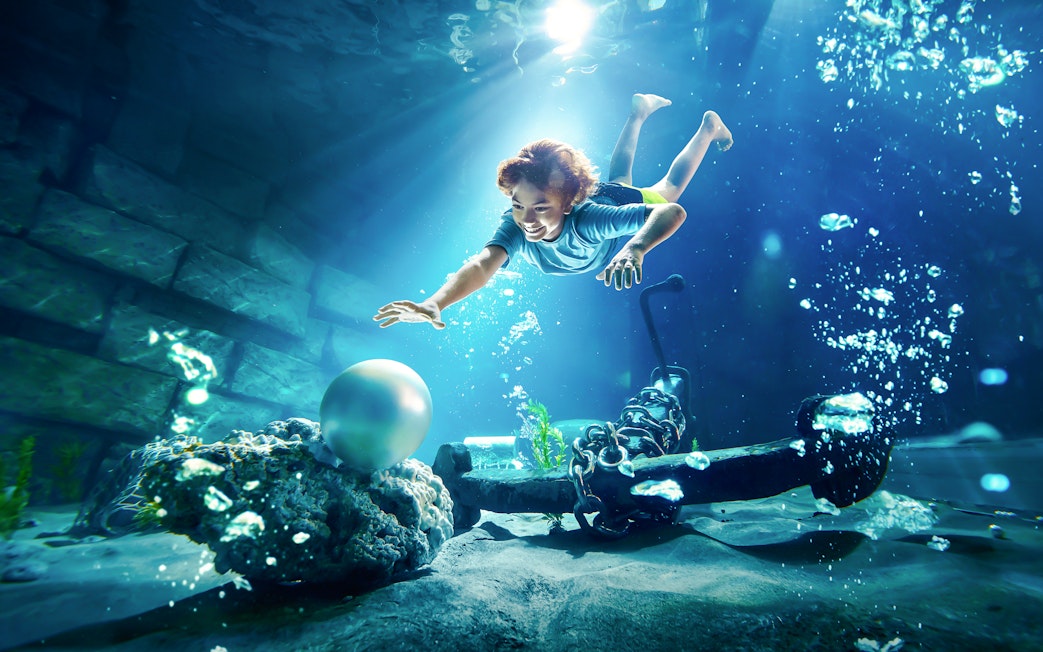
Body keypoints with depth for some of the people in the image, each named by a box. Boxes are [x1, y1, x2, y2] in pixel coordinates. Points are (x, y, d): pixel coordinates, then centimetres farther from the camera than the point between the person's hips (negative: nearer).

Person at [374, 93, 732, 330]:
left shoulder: (587, 219, -52)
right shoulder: (515, 227, -44)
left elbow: (672, 212, -58)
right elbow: (483, 263, -62)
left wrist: (635, 248, -79)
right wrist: (433, 304, -81)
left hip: (621, 202, -3)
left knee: (668, 186, 30)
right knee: (618, 175, 38)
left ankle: (708, 125, 55)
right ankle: (639, 111, 63)